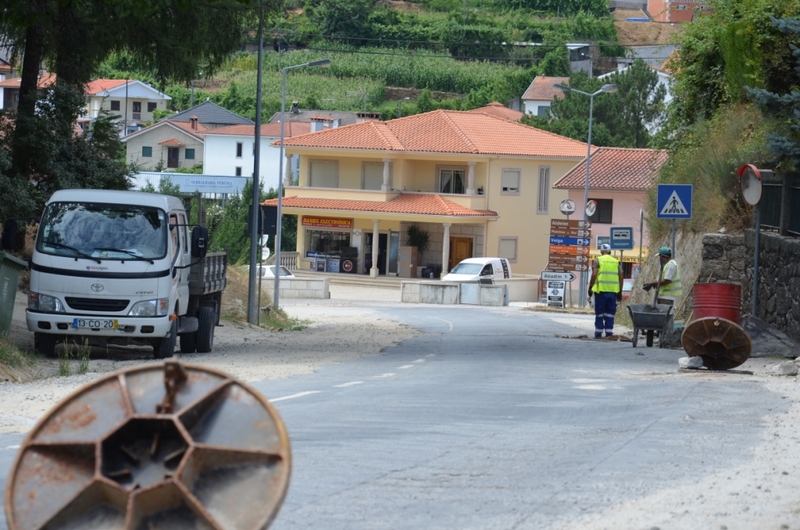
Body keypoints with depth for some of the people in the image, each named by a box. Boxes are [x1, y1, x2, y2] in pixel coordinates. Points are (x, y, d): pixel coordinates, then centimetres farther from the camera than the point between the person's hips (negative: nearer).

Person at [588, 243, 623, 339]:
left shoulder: (598, 261, 1)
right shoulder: (616, 262, 11)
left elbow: (594, 275, -11)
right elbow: (620, 277, 7)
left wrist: (590, 288, -2)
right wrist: (620, 292, 13)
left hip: (601, 290, -3)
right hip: (613, 291, 3)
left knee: (599, 314, 5)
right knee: (610, 314, 7)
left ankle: (598, 334, 5)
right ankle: (609, 333, 3)